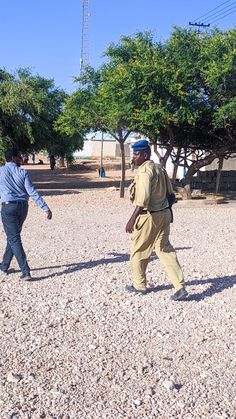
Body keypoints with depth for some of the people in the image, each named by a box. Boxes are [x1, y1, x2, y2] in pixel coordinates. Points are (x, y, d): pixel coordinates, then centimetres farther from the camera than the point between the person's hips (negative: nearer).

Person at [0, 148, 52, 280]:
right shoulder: (23, 173, -1)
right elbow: (32, 192, -9)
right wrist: (46, 208, -10)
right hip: (23, 207, 3)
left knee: (14, 239, -2)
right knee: (14, 236, 19)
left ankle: (26, 271, -9)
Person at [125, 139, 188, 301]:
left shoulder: (144, 171, -16)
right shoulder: (159, 168, 12)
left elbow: (143, 198, -24)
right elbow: (169, 192, 16)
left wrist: (132, 219, -22)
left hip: (148, 216, -9)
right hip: (163, 214, 9)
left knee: (139, 251, 9)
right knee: (165, 249, 11)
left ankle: (139, 285, 24)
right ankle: (180, 287, 7)